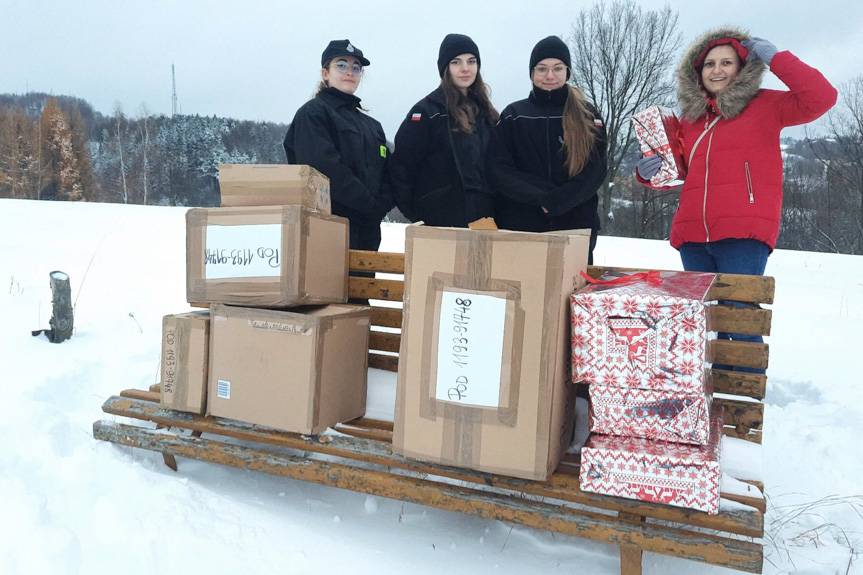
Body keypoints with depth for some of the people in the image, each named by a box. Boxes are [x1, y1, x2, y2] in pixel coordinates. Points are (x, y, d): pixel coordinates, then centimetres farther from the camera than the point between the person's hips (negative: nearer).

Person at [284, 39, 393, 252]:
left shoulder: (372, 125, 21)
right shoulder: (312, 114, -1)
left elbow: (387, 176, 13)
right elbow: (327, 169, -15)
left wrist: (380, 206, -7)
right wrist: (370, 205, -12)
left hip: (368, 234, 7)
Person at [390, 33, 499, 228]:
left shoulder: (485, 112, 14)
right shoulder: (427, 110, -3)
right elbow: (402, 165, -7)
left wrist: (494, 212, 8)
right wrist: (415, 214, -9)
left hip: (484, 218, 5)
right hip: (442, 221, -5)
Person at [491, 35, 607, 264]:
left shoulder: (587, 115, 8)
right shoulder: (512, 115, 7)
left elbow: (596, 169, -3)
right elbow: (500, 170, -2)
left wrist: (557, 201, -16)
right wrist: (542, 197, -15)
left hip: (576, 227, 0)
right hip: (519, 226, 0)